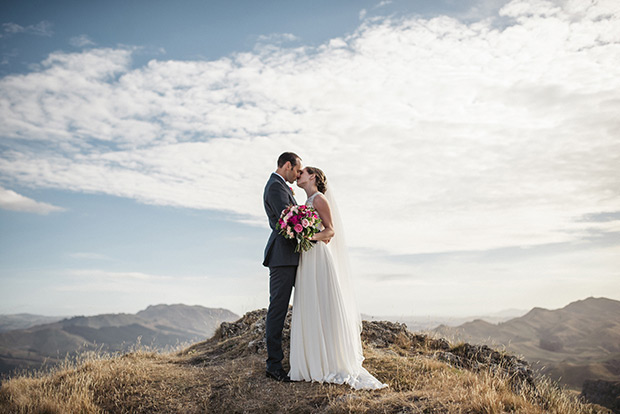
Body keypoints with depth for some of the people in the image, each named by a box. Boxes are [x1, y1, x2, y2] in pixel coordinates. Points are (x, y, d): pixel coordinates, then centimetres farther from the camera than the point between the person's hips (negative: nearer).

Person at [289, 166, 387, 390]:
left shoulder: (319, 199, -4)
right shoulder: (307, 203, 22)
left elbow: (330, 230, -12)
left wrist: (311, 237, -28)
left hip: (319, 258, -9)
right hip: (307, 260, 9)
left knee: (323, 310, -7)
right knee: (309, 312, 6)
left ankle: (334, 365, -2)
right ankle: (314, 363, 11)